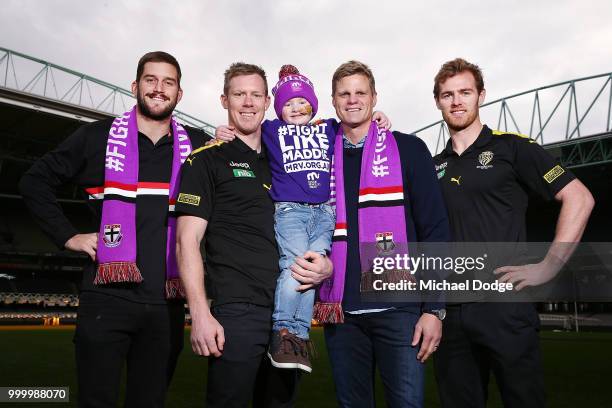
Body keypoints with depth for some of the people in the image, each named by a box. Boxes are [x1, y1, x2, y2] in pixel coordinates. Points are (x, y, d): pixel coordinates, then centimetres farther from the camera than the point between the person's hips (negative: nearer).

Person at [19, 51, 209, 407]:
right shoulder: (99, 136, 5)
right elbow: (35, 182, 11)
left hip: (167, 303, 2)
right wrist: (68, 236, 3)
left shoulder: (197, 145, 8)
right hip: (108, 298, -1)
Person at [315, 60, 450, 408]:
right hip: (340, 312, 3)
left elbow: (435, 231, -2)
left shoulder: (408, 149, 2)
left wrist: (434, 307, -8)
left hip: (398, 306, -2)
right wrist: (318, 297, 2)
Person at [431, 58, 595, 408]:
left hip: (506, 307, -4)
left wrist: (549, 267, -10)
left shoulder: (512, 148, 0)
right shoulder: (434, 166, 14)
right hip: (450, 311, 4)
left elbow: (579, 198, -4)